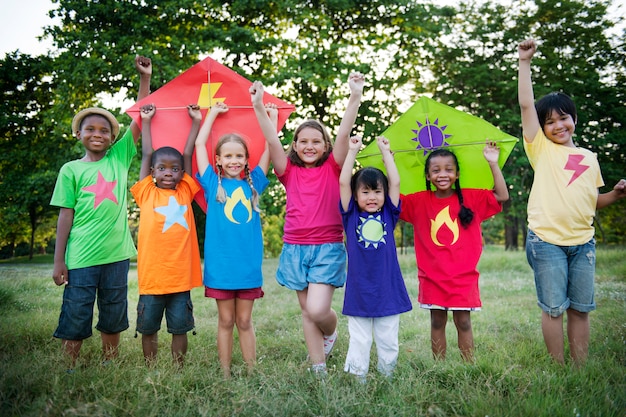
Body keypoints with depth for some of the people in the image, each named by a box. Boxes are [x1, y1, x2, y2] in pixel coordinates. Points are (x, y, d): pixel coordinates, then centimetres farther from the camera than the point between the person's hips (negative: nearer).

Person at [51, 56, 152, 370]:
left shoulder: (119, 159, 7)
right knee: (74, 321, 4)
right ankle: (67, 374, 18)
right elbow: (66, 215, 0)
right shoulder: (71, 170, 2)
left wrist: (145, 78, -3)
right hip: (81, 259, -2)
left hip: (116, 255, 2)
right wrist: (58, 261, -3)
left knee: (113, 320, 13)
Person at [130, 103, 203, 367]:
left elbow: (187, 155, 10)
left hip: (181, 276, 1)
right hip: (151, 276, -1)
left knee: (180, 328, 10)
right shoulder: (146, 193, 4)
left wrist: (196, 121, 14)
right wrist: (146, 121, 16)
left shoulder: (185, 192, 8)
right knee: (148, 328, 11)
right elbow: (146, 155, 8)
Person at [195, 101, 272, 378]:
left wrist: (272, 115, 16)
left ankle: (252, 373, 18)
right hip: (220, 265, -1)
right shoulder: (213, 184, 4)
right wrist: (213, 112, 13)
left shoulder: (253, 184, 8)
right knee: (226, 321, 8)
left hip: (248, 265, 1)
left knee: (245, 321, 10)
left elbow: (271, 147, 9)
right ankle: (225, 374, 19)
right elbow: (199, 144, 4)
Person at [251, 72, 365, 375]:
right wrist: (258, 106, -20)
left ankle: (330, 333, 24)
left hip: (328, 247, -3)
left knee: (318, 309, -12)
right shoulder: (289, 171, 4)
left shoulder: (332, 168, 0)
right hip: (295, 247, 3)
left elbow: (344, 134, -13)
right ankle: (319, 370, 23)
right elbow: (272, 141, -8)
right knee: (307, 311, 9)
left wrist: (355, 97, -24)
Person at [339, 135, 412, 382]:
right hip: (358, 293, -1)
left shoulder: (388, 215, 5)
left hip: (388, 292, 2)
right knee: (359, 343, 8)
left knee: (388, 342, 12)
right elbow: (343, 182, -6)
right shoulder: (351, 216, 1)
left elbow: (395, 182, -1)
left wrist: (385, 150, 4)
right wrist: (353, 150, -2)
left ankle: (387, 378, 28)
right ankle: (357, 380, 21)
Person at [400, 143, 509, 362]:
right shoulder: (419, 201, 2)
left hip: (463, 276, -1)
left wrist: (493, 164, -9)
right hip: (432, 276, 1)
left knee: (463, 321, 5)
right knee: (437, 322, 9)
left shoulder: (471, 198, 2)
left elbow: (502, 196, -4)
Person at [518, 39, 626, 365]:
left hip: (583, 241, 4)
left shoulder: (589, 158, 14)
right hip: (546, 240, -4)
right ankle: (559, 369, 15)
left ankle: (581, 368, 20)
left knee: (580, 308, 9)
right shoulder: (542, 149, 2)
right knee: (554, 308, 1)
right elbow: (526, 105, -7)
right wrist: (525, 62, -8)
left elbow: (593, 201, 20)